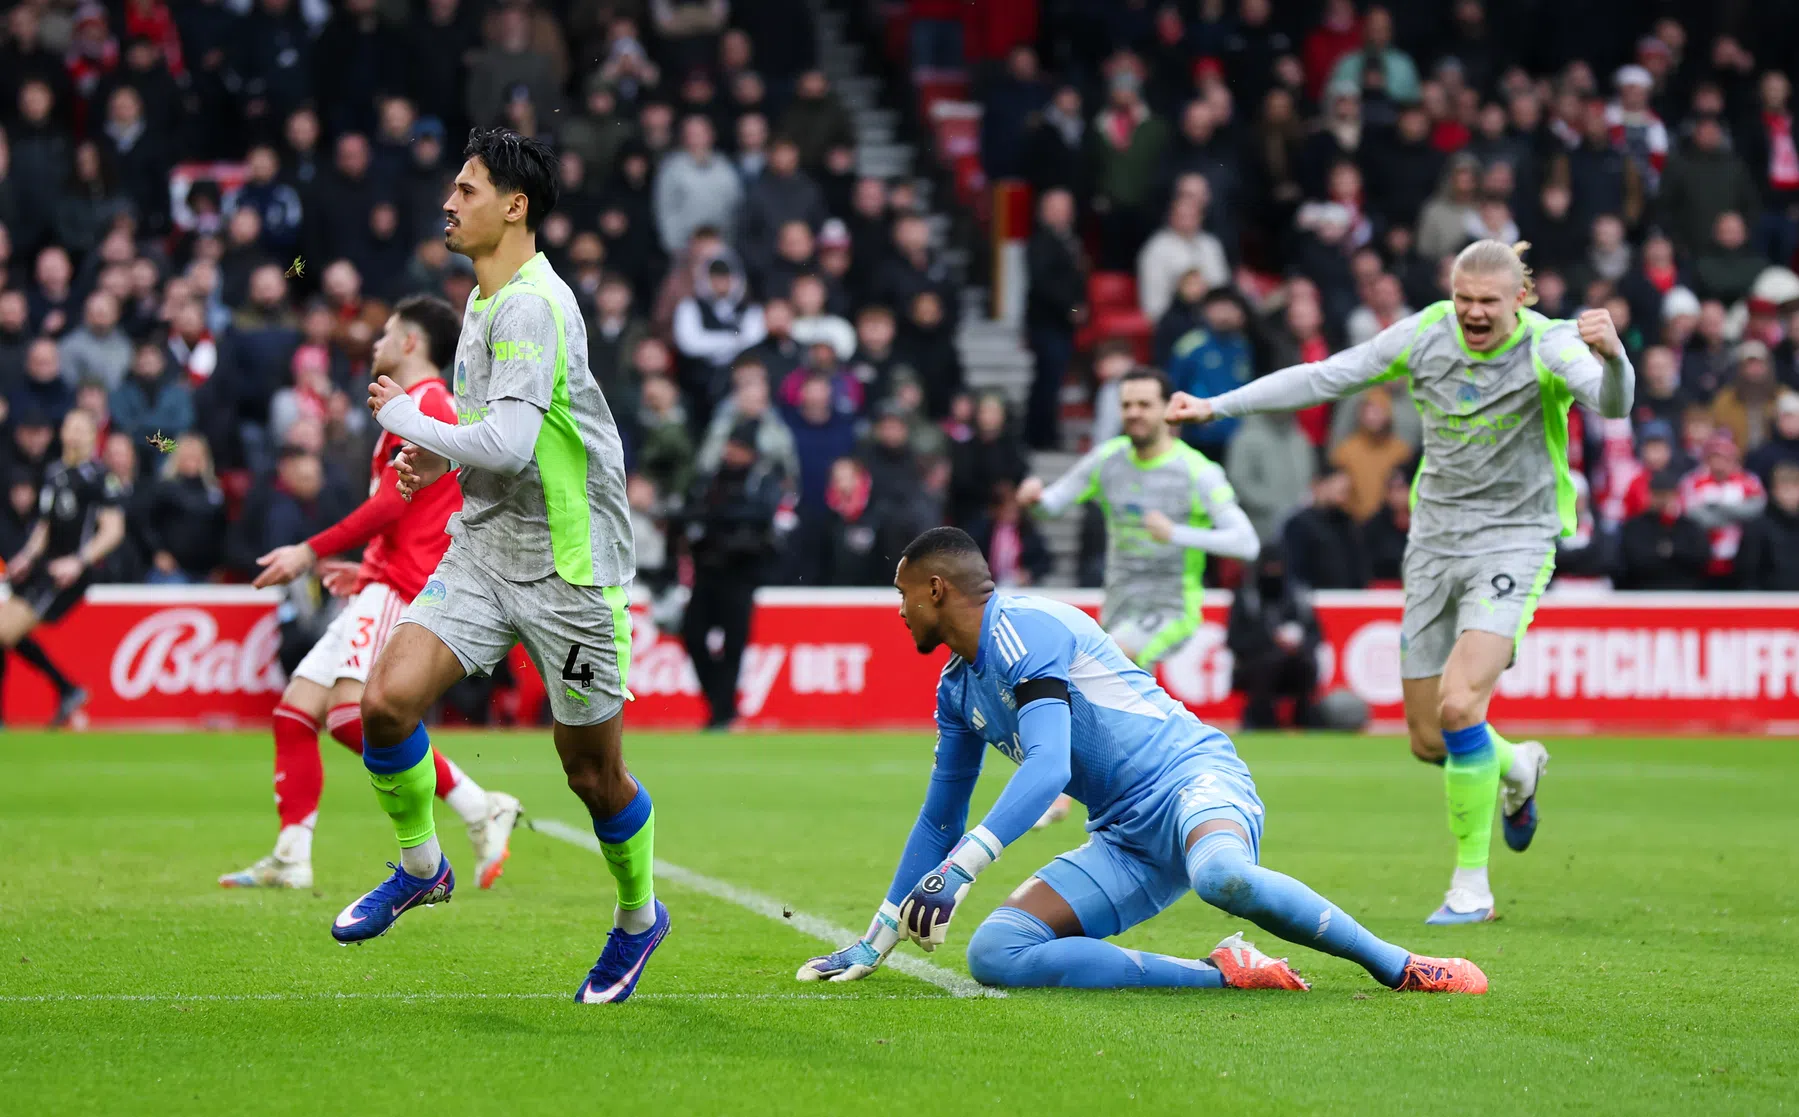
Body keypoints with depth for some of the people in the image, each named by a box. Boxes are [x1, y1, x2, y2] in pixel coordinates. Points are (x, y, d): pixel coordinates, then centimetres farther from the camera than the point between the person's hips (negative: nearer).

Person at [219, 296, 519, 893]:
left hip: (397, 589, -11)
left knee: (352, 713, -27)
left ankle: (481, 809, -26)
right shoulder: (433, 407, 25)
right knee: (293, 714, 7)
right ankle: (291, 859, 4)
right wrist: (368, 569, 28)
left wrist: (312, 552, -13)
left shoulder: (421, 404, -7)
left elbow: (390, 505, -16)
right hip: (383, 590, 11)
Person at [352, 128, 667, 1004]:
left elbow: (510, 445, -27)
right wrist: (442, 456, 10)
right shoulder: (483, 303, 11)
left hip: (568, 568, -8)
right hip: (482, 549, 8)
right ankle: (419, 867, 11)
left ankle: (638, 916, 29)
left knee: (592, 770, 4)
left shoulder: (533, 306, -19)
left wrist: (405, 418, -14)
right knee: (388, 700, -11)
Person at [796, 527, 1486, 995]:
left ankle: (1398, 968, -24)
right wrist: (875, 944, 29)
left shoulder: (1022, 628, -10)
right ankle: (1222, 974, -19)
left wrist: (960, 868, -30)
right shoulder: (957, 689, 19)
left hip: (1192, 775, -9)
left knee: (1223, 878, -44)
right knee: (994, 955, -14)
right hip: (1124, 841, 9)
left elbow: (1048, 768, -23)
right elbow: (940, 821, 28)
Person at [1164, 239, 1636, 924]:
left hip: (1513, 542, -5)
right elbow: (1324, 378, 5)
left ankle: (1471, 885, -8)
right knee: (1429, 740, 6)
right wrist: (1218, 406, 2)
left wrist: (1611, 356, -56)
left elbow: (1611, 404, -33)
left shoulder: (1548, 348, -14)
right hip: (1435, 541, 5)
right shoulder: (1425, 335, -2)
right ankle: (1517, 768, 42)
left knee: (1459, 704, -23)